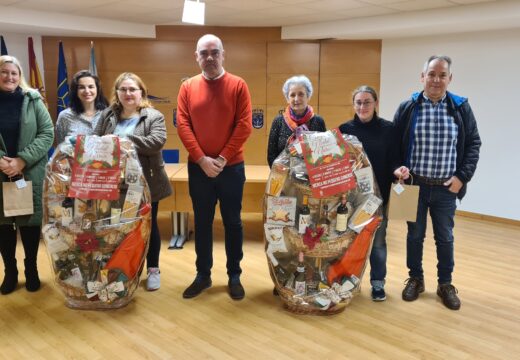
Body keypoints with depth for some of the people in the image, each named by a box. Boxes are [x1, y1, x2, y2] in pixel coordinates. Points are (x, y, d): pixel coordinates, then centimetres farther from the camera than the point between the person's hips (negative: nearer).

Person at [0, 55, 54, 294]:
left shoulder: (33, 100, 0)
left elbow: (47, 133, -5)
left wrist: (22, 160, -15)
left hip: (30, 175, -1)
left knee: (30, 223, 7)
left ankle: (31, 270, 25)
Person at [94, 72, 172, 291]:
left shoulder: (154, 117, -5)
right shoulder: (107, 115, 7)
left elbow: (157, 142, -21)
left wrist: (122, 140, -24)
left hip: (146, 183, -3)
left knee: (148, 225, 9)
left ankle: (153, 269, 25)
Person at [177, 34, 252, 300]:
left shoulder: (238, 85, -1)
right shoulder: (187, 87, 4)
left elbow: (244, 125, -7)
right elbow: (182, 125, -2)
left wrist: (223, 158, -13)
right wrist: (202, 159, -12)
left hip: (231, 167, -1)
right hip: (198, 168, 2)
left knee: (233, 223, 7)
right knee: (202, 223, 10)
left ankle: (234, 276, 20)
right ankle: (203, 275, 24)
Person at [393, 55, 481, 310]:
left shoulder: (461, 108, -2)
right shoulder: (407, 108, -4)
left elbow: (473, 143, 4)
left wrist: (463, 176, -5)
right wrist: (397, 167, -16)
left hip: (446, 188, 1)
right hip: (414, 185, 0)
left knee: (445, 238, 12)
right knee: (415, 235, 13)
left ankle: (445, 284, 30)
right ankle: (415, 279, 31)